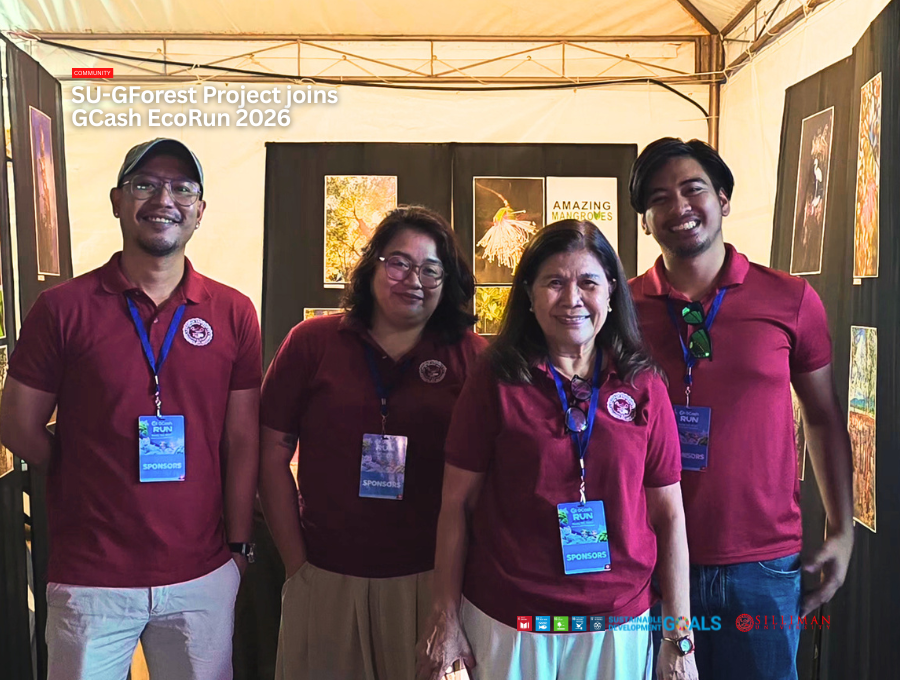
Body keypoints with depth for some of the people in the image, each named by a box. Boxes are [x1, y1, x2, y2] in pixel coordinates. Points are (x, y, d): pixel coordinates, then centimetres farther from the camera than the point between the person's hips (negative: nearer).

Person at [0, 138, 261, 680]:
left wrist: (239, 544, 2)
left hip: (204, 577, 2)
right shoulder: (63, 308, -5)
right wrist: (94, 488, 5)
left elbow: (242, 439, 2)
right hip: (90, 580, -1)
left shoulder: (234, 314, 0)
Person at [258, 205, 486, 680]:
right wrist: (295, 561, -3)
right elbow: (273, 452, 0)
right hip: (325, 577, 0)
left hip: (430, 581, 0)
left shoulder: (471, 356, -2)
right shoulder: (312, 342, -1)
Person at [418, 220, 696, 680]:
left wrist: (680, 637, 2)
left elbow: (669, 514, 1)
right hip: (504, 622, -1)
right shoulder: (494, 383, -7)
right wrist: (445, 618, -3)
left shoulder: (644, 387, -2)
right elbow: (457, 504, -3)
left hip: (620, 623, 2)